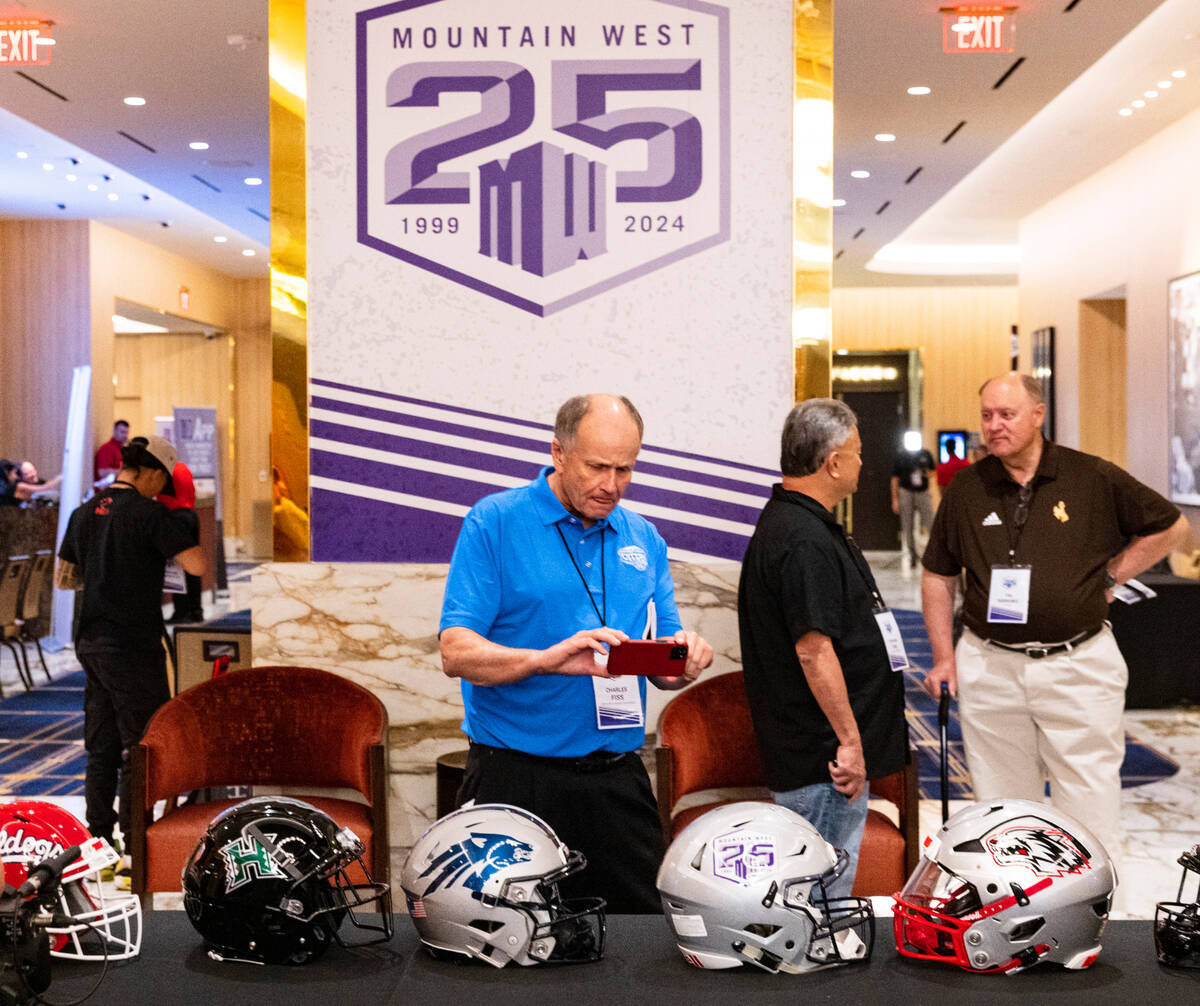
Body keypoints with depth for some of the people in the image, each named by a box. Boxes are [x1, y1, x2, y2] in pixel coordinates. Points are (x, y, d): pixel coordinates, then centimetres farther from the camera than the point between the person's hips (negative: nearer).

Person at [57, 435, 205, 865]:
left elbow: (63, 577, 18)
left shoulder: (84, 513, 9)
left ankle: (99, 835, 19)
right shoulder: (149, 513, -13)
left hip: (90, 643, 7)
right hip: (133, 645, -7)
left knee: (101, 746, 14)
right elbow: (197, 565, -20)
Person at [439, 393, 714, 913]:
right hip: (515, 778, -4)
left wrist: (682, 659, -9)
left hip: (617, 781, 4)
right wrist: (548, 659, -27)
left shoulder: (643, 539, 12)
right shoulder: (495, 523, -3)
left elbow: (663, 670, 14)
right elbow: (456, 653, -12)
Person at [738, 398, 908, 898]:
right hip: (821, 756, -11)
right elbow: (813, 650, -25)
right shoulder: (806, 541, -21)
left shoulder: (783, 521, 14)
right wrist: (849, 740, -20)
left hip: (811, 752, 11)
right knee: (825, 891, -3)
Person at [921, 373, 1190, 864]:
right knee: (1002, 810, 9)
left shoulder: (1094, 478, -1)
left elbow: (1170, 526, 10)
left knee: (1090, 809, -1)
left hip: (1078, 664, -2)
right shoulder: (966, 488, 5)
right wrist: (944, 655, 8)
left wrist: (1111, 575, 4)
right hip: (989, 667, 2)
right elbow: (938, 574, 13)